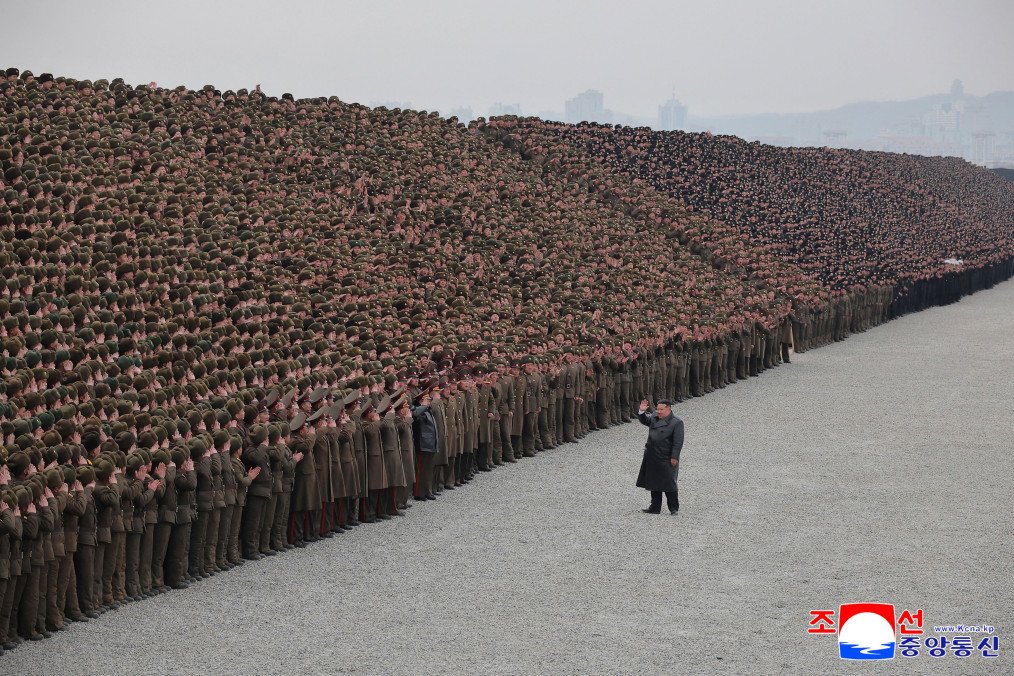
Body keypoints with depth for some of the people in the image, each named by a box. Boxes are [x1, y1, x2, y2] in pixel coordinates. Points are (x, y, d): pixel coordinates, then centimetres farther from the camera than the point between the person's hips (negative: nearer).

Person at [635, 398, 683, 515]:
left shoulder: (676, 423, -10)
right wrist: (642, 411, 2)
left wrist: (674, 457, -17)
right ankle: (655, 508, 22)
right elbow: (644, 420, 23)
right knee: (654, 484, 13)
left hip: (666, 460, -7)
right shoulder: (654, 418, 8)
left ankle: (674, 508, 11)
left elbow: (678, 442, -13)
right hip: (652, 458, 7)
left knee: (668, 484, 0)